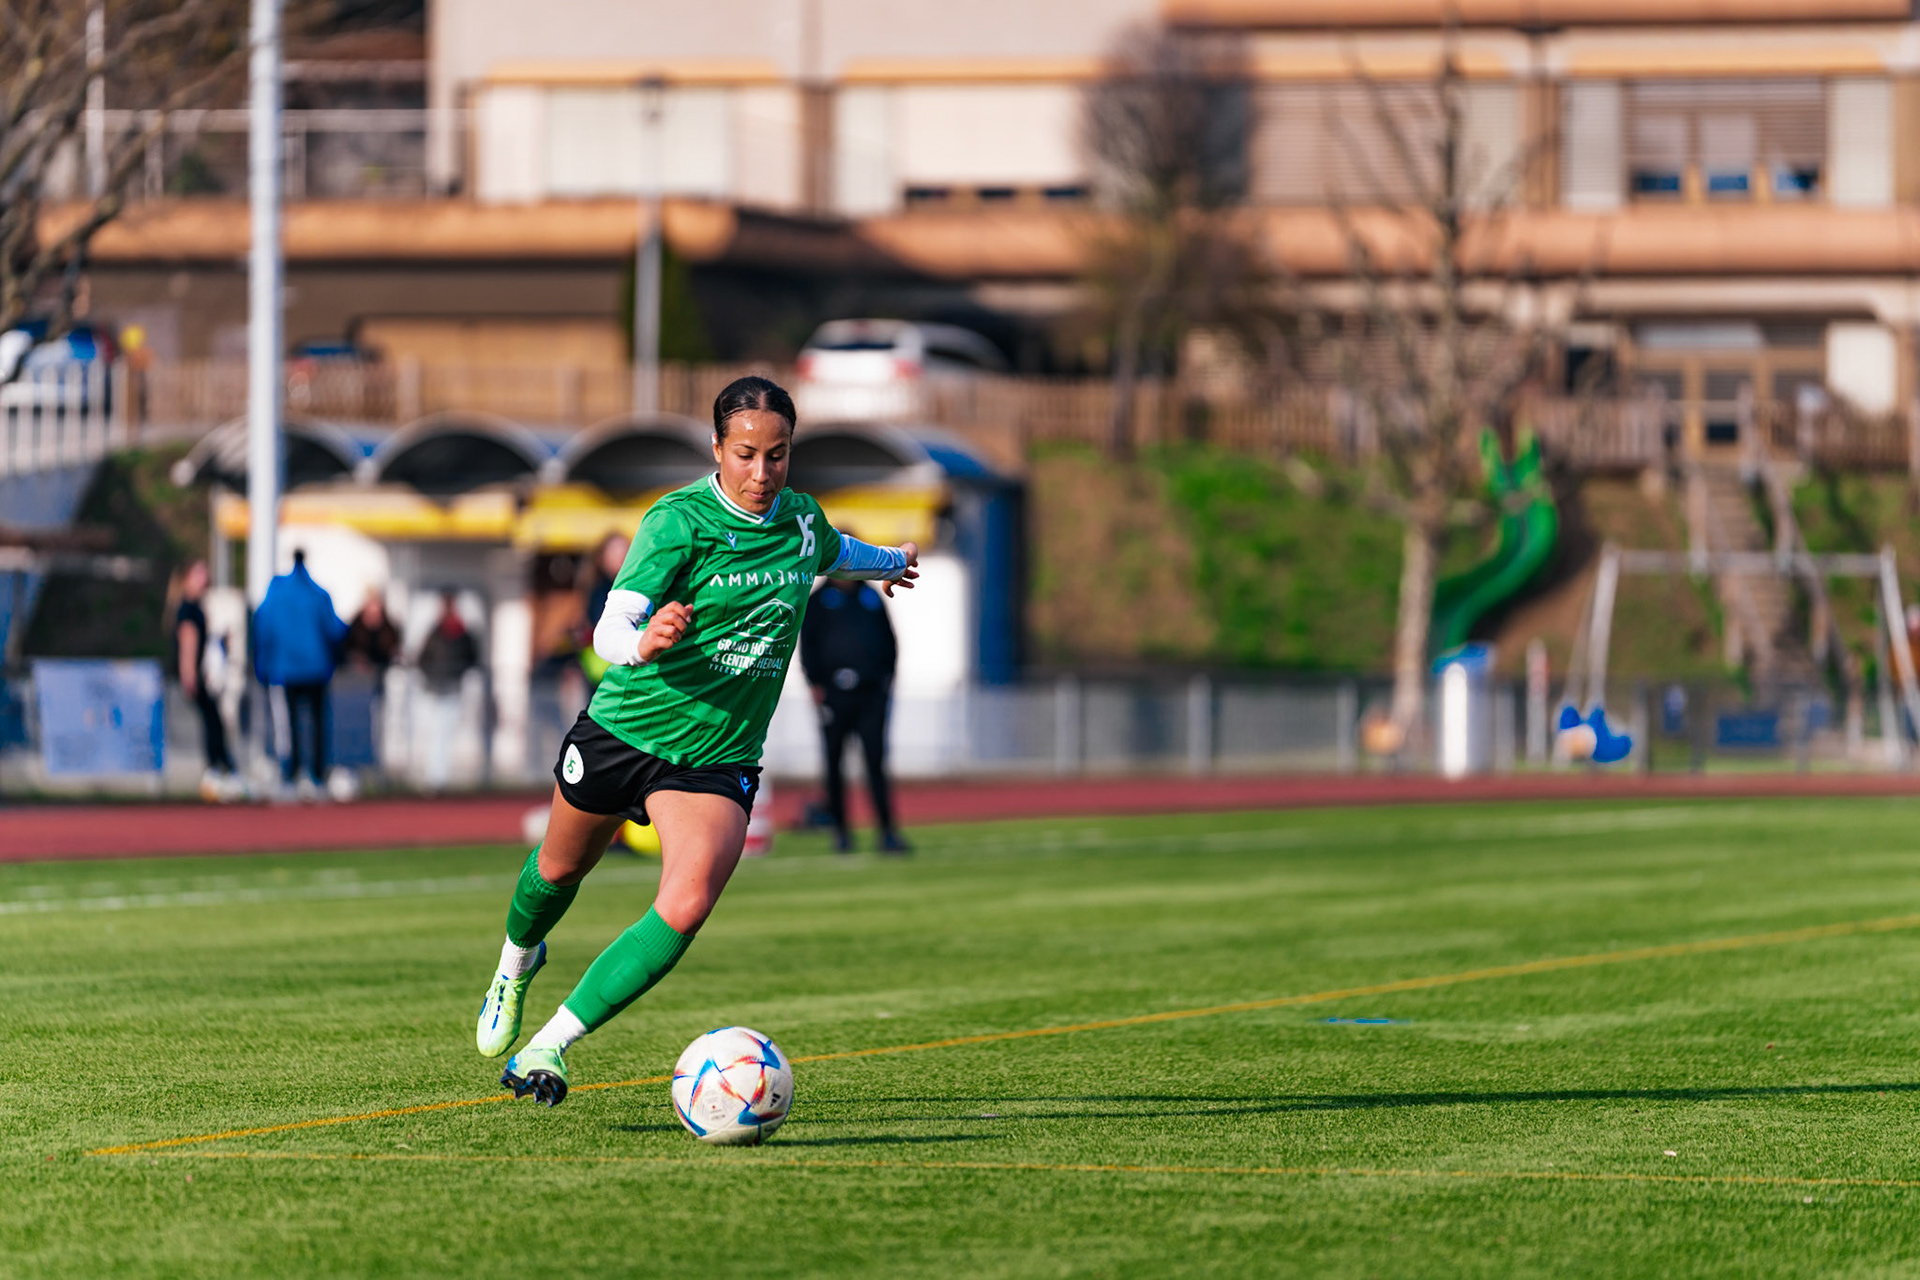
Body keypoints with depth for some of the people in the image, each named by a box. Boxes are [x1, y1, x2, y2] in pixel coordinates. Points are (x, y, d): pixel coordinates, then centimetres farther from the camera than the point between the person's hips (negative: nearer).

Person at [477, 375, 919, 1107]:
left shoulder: (801, 520, -1)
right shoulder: (679, 521, -18)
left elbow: (834, 554, 26)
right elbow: (610, 628, -28)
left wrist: (889, 563, 45)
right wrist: (642, 643, -51)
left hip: (717, 757, 2)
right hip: (624, 730, -2)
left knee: (685, 910, -22)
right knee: (561, 869, 22)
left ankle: (549, 1046, -15)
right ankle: (516, 963, 57)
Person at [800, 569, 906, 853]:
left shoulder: (870, 596, 14)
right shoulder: (819, 600, 4)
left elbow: (888, 638, 19)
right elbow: (807, 645, 3)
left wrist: (887, 677, 10)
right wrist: (815, 684, -5)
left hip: (871, 693, 2)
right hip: (834, 694, -2)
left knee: (876, 761, -4)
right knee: (835, 763, 4)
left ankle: (887, 832, -7)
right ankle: (840, 829, 14)